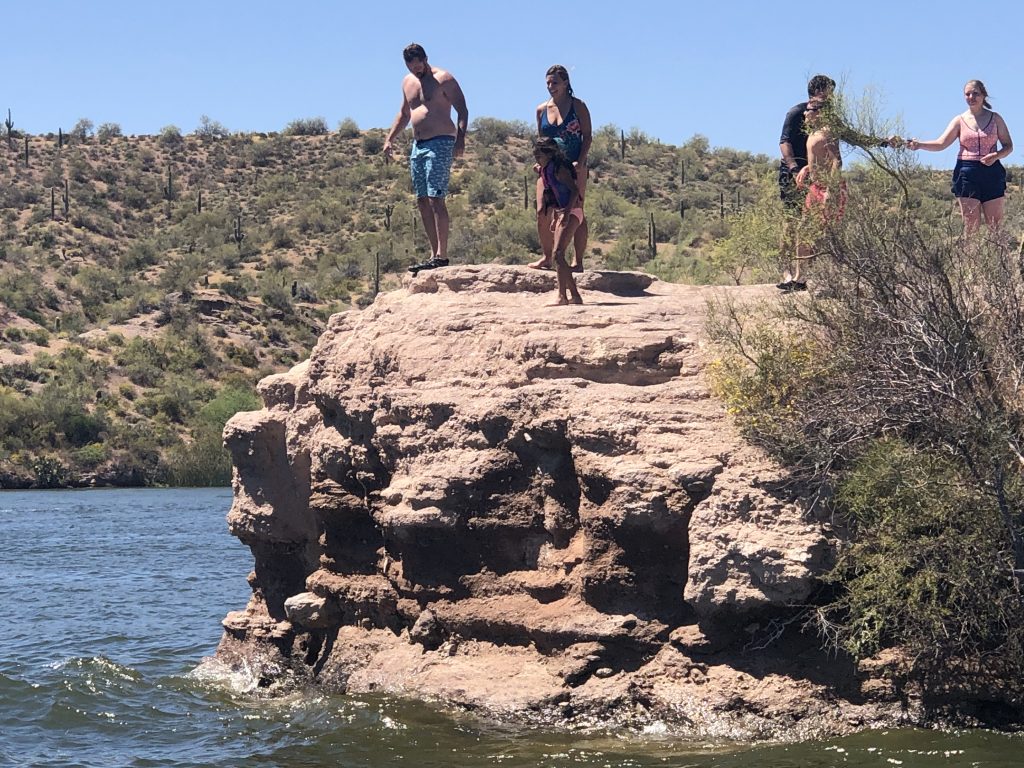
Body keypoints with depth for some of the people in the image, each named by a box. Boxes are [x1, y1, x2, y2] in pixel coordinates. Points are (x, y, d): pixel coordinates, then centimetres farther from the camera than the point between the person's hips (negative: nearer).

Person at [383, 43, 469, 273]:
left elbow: (462, 111, -9)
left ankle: (441, 255, -18)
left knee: (435, 199, -15)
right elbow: (404, 113, 30)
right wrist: (389, 139, 22)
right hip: (418, 145, 8)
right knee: (422, 201, 5)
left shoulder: (443, 79, -6)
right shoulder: (408, 82, 16)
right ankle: (435, 254, 10)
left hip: (440, 144, -8)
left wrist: (460, 139, -22)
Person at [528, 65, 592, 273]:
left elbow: (587, 136, -3)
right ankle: (547, 257, 8)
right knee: (542, 212, -4)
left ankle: (578, 261, 0)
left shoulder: (578, 106, -2)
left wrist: (580, 162, -15)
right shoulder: (542, 109, 9)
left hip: (574, 167, -4)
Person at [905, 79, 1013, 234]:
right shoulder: (960, 120, 6)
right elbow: (941, 143, -4)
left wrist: (996, 156, -13)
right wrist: (919, 144, -22)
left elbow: (1008, 146, 9)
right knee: (970, 227, -3)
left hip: (992, 172, 0)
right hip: (967, 174, 0)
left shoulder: (995, 118, 7)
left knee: (995, 226, 1)